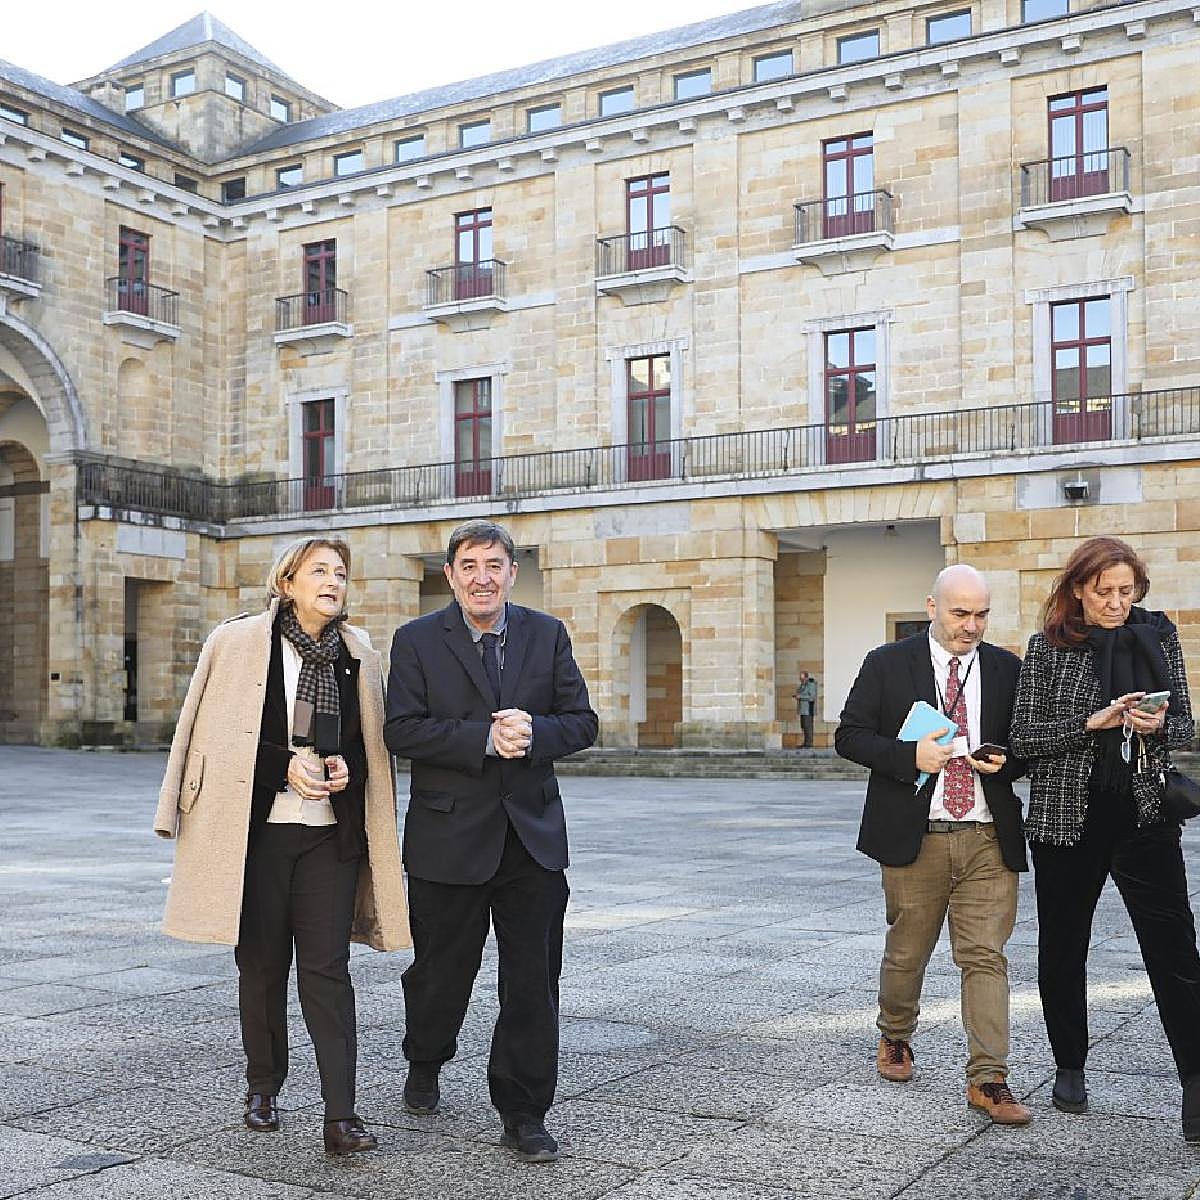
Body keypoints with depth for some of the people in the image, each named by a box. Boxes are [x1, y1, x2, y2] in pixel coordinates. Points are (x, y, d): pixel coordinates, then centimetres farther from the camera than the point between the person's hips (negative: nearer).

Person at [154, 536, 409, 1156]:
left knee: (327, 968, -3)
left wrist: (347, 767, -6)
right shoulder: (236, 642, -2)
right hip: (258, 828, -1)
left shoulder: (357, 654, 6)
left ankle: (340, 1115, -3)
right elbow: (213, 737, -2)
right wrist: (285, 766, -13)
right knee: (262, 964, 10)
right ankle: (263, 1087, 29)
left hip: (331, 832, 1)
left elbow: (373, 744, 16)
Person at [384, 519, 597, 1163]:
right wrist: (486, 739, -21)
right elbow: (402, 730, -12)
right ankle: (424, 1064, 43)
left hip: (533, 835, 2)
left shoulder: (547, 635, 5)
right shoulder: (417, 640, -2)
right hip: (449, 836, -1)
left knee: (533, 980, 3)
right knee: (441, 970, 14)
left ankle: (523, 1113, 15)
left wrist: (533, 733, -18)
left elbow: (581, 721, 2)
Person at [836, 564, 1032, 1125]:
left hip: (989, 841, 1)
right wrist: (910, 755, -16)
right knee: (906, 952, 13)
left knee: (986, 958, -3)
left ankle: (987, 1080, 2)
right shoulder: (888, 664, 0)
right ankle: (895, 1037, 38)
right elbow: (849, 735, -1)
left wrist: (1004, 762, -8)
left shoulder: (1006, 669, 8)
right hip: (915, 839, -1)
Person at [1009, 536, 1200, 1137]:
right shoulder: (1050, 647, -2)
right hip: (1067, 818, -1)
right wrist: (1091, 723, -17)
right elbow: (1023, 737, -4)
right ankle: (1069, 1069, 28)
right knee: (1062, 952, 11)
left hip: (1144, 816, 1)